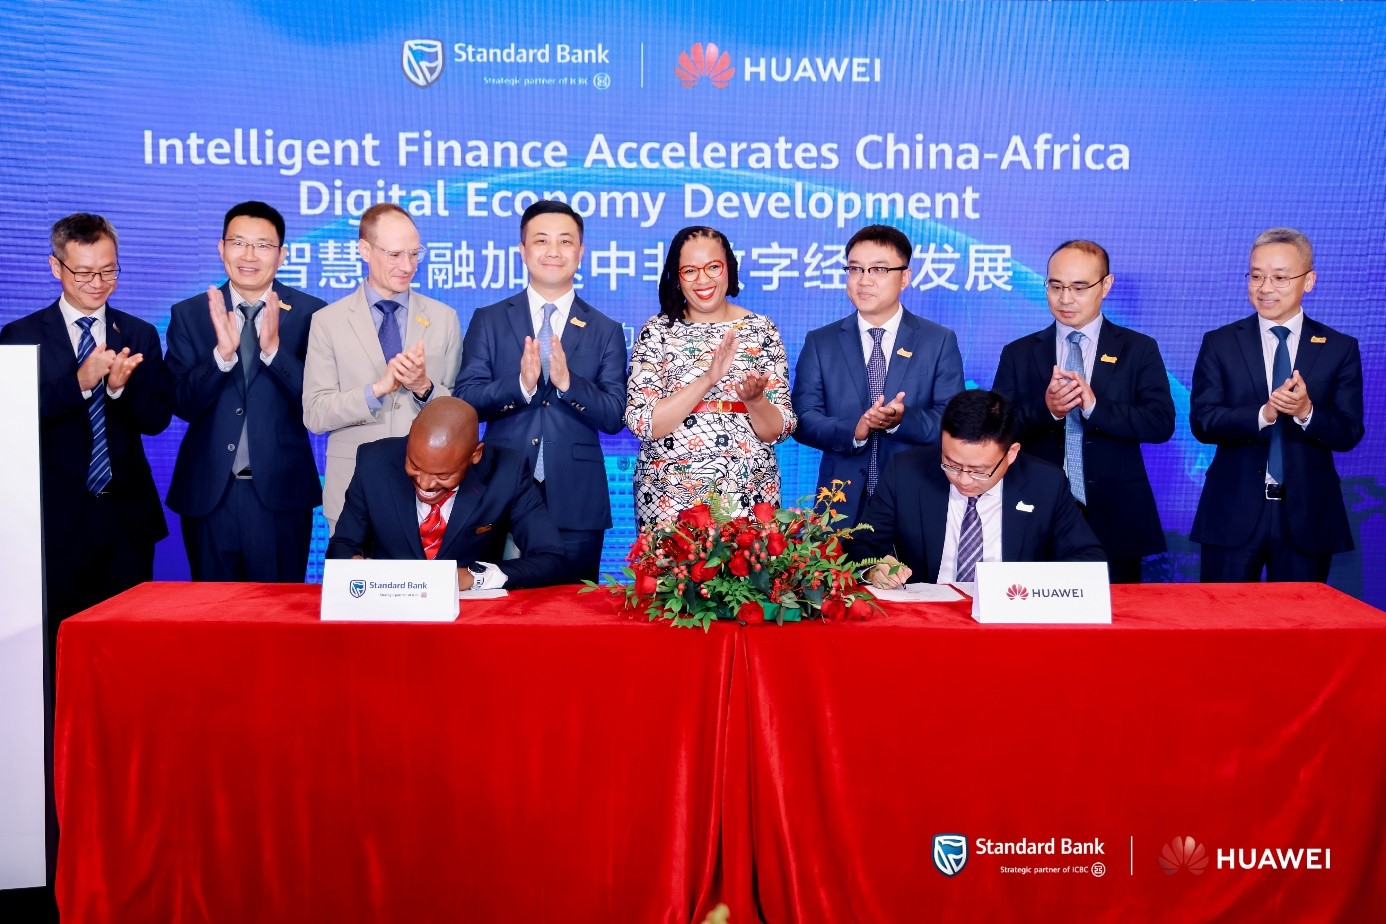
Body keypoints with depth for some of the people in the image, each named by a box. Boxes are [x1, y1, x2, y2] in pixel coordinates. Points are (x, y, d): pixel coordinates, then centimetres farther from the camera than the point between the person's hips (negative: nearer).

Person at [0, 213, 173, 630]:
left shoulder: (140, 335, 7)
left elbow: (157, 419, 0)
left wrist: (120, 387, -20)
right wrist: (79, 382, -24)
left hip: (128, 517, 2)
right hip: (56, 520, -2)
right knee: (59, 641, 5)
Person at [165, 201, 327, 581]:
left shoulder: (310, 313, -2)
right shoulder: (189, 314, 4)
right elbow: (182, 404, -3)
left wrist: (274, 349, -22)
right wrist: (222, 352, -20)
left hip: (281, 493, -2)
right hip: (208, 493, 2)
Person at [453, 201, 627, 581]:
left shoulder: (606, 331, 6)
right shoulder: (488, 320, 6)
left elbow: (615, 417, -1)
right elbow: (465, 400, -2)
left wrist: (567, 381, -17)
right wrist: (520, 385, -20)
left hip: (576, 501, 0)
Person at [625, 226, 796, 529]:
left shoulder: (761, 329, 2)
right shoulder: (657, 331, -1)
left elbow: (779, 430, 0)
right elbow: (641, 422, -12)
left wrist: (755, 399, -21)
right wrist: (707, 379, -22)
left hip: (748, 499, 1)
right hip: (668, 503, -1)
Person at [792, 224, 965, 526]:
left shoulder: (940, 341, 3)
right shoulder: (820, 343, 6)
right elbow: (802, 420, -1)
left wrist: (902, 420, -23)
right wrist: (852, 431, -20)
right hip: (842, 503, 1)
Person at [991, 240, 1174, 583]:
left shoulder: (1139, 350, 5)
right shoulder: (1018, 353, 7)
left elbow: (1161, 423, -6)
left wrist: (1095, 406, -20)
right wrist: (1045, 410, -19)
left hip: (1114, 520, 0)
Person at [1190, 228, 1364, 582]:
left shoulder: (1340, 348, 4)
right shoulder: (1219, 343, 2)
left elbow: (1350, 433, -2)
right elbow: (1202, 421, -7)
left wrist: (1306, 412, -21)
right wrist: (1263, 414, -23)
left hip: (1307, 515, 1)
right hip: (1234, 513, -1)